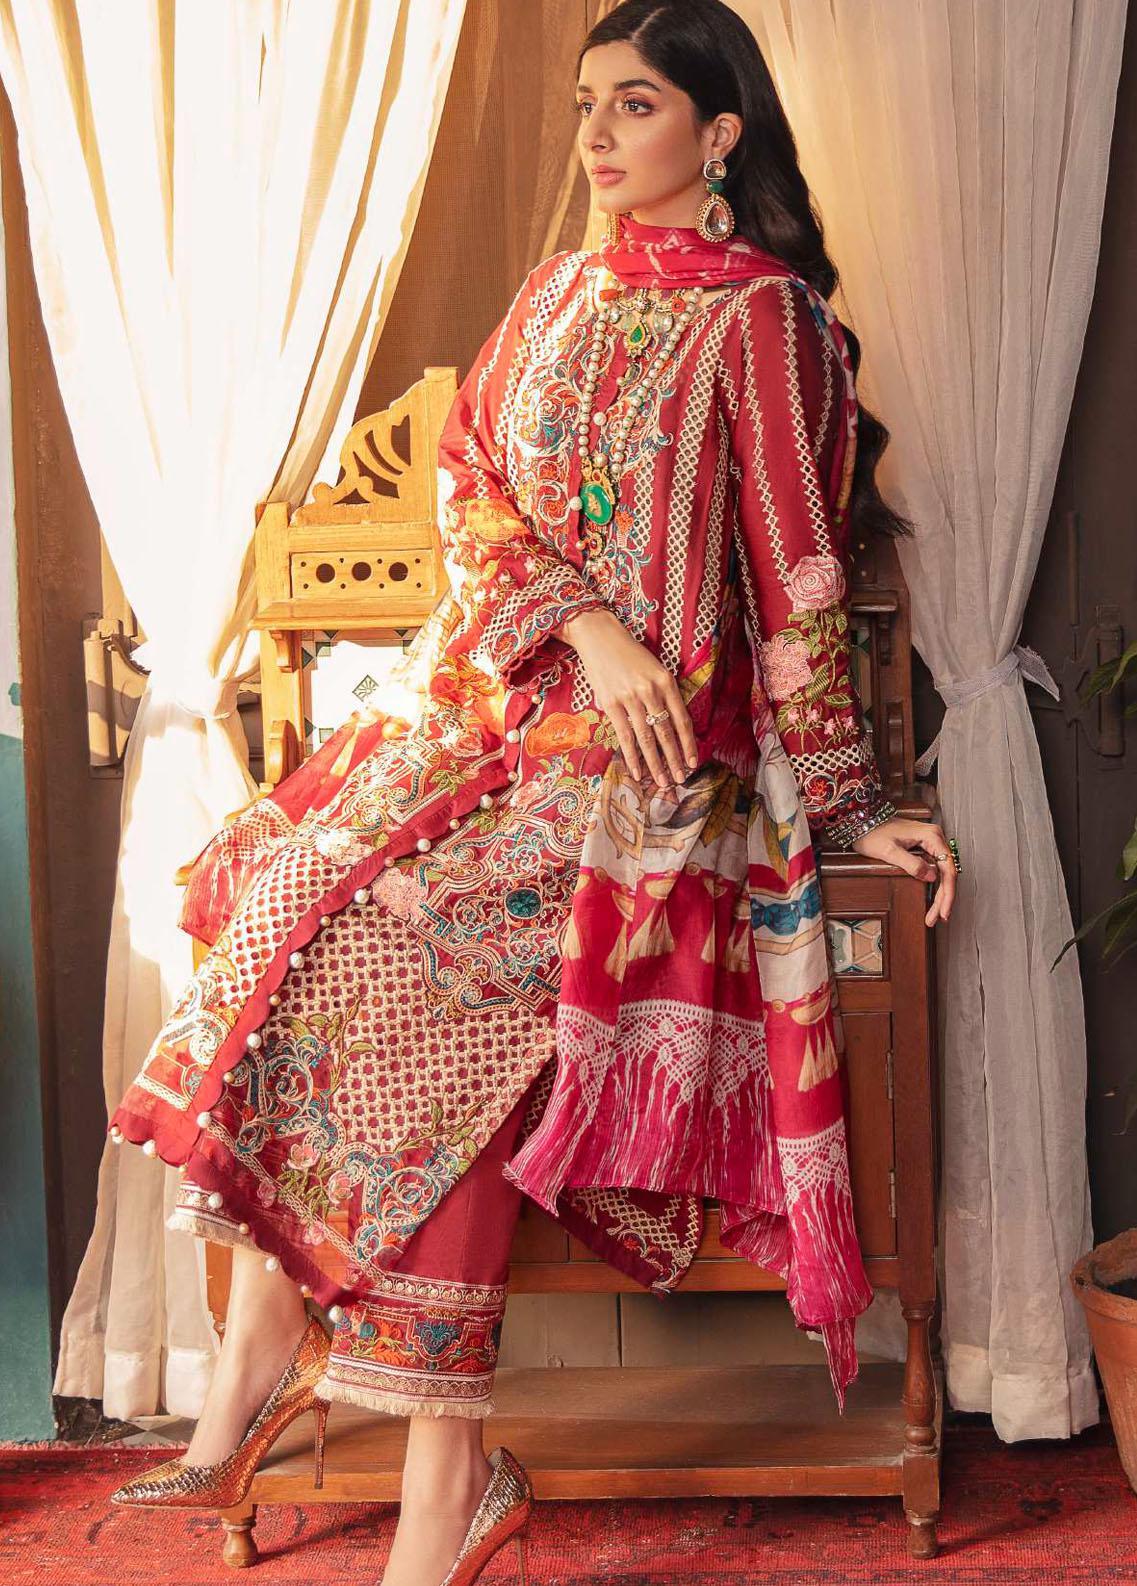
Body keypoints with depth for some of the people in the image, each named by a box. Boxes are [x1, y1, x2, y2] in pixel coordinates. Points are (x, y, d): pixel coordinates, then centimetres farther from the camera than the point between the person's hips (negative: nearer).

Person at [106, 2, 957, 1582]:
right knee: (282, 891, -15)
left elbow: (795, 579, -2)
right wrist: (584, 629, -12)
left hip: (644, 742, -6)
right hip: (483, 695, 6)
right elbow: (468, 486, 6)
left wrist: (850, 807, -1)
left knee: (409, 946, -24)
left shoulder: (756, 316, -1)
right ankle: (263, 1352, -9)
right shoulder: (562, 293, 17)